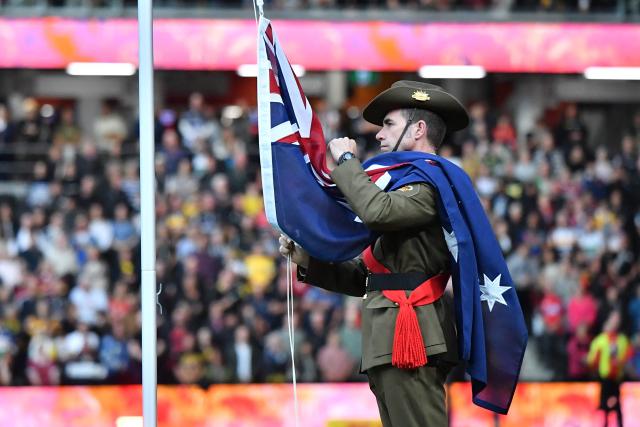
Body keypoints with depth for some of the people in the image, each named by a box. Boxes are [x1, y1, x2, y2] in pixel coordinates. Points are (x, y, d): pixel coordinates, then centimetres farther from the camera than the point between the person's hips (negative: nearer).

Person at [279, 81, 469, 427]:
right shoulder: (409, 186, 27)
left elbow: (376, 211, -26)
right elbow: (364, 278, 24)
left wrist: (346, 161, -9)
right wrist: (306, 261, 12)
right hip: (392, 340, 10)